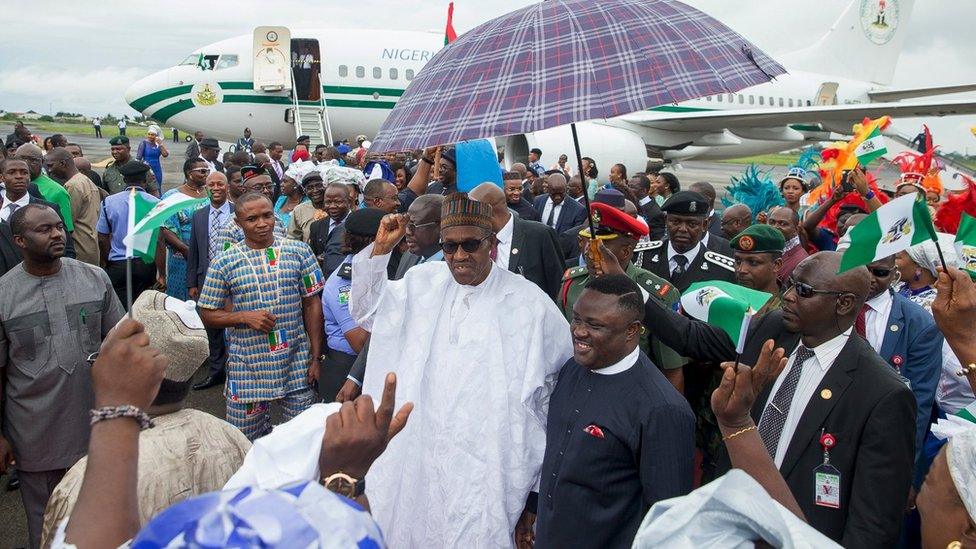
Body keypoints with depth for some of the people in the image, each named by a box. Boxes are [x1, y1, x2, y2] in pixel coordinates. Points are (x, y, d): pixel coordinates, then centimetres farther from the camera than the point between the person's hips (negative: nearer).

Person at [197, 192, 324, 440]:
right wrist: (245, 317, -16)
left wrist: (316, 357, -1)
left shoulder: (299, 251, -1)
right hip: (248, 368, 0)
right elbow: (207, 315, 3)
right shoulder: (223, 263, -3)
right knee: (248, 442, 10)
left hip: (297, 364, 0)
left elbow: (312, 304, 2)